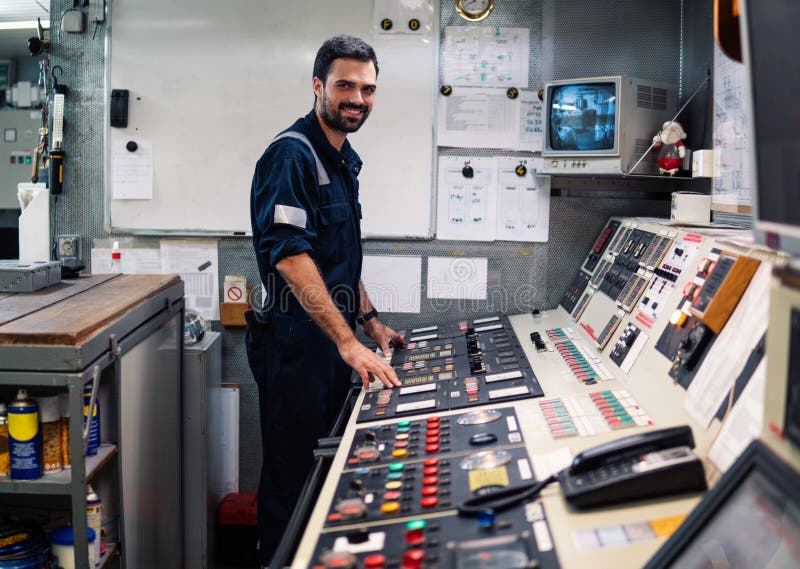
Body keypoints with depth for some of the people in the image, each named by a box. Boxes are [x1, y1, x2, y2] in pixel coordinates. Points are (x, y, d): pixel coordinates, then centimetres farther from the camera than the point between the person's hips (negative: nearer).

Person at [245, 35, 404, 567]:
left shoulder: (344, 158, 13)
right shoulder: (292, 154, -16)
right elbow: (291, 256, -26)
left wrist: (369, 321, 17)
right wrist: (349, 343, -30)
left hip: (336, 338, 9)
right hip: (297, 340, -9)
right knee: (292, 478, 2)